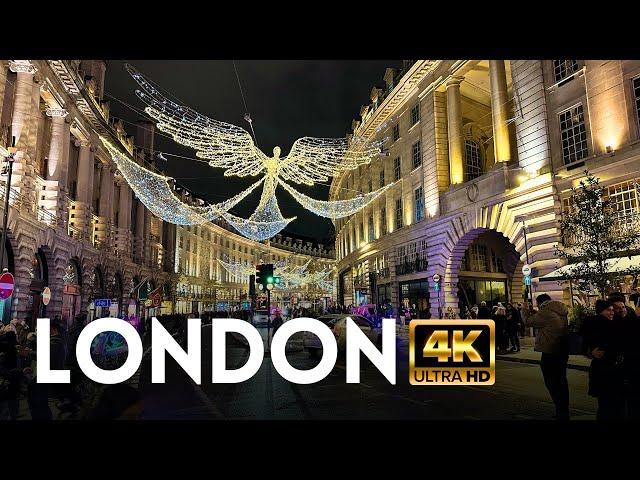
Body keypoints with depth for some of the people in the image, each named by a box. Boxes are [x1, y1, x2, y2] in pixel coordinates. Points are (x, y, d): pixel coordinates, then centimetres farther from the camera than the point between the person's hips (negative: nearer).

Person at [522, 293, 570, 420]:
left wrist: (525, 310, 7)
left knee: (552, 383, -1)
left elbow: (528, 321, -8)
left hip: (550, 353, -9)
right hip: (563, 351, 9)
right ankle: (564, 411, 31)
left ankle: (561, 413, 0)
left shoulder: (545, 312, -19)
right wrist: (532, 312, 18)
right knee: (561, 381, 19)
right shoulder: (561, 311, 9)